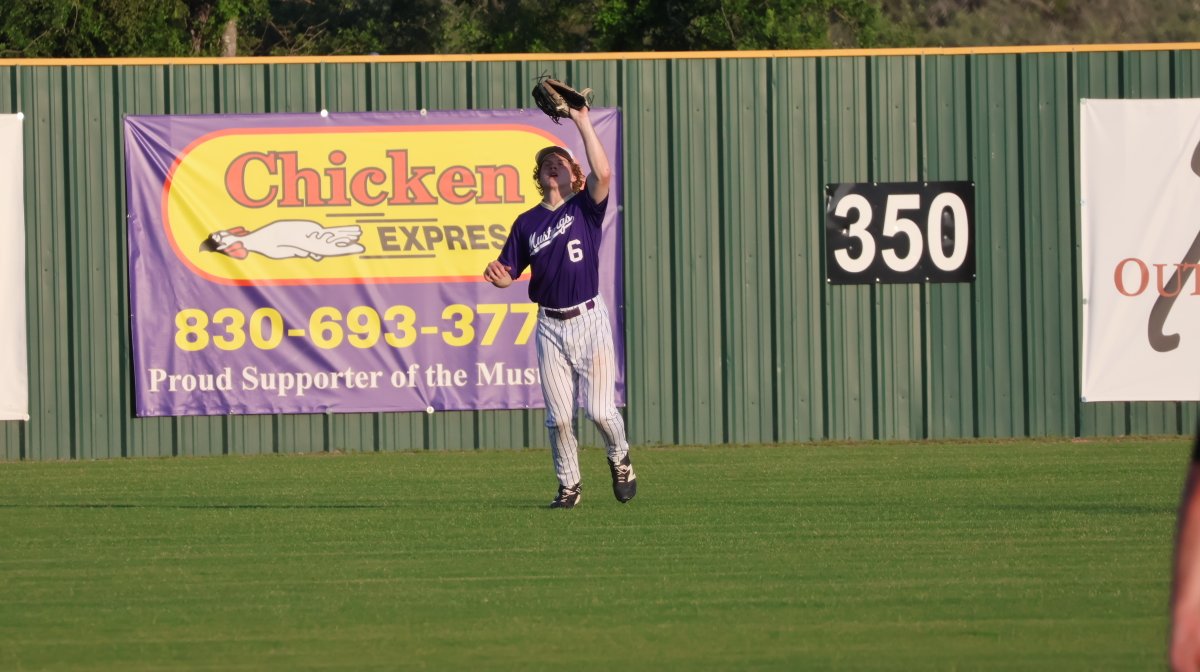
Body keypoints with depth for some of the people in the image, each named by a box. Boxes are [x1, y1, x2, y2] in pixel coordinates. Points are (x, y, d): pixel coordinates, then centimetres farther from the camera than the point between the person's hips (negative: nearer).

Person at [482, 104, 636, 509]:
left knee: (600, 410, -8)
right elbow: (508, 274, 10)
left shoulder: (585, 208, 2)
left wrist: (583, 123, -18)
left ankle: (619, 459, 20)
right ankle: (569, 486, 13)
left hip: (589, 319, -3)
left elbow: (603, 173, -18)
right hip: (550, 324, 3)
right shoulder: (527, 223, 9)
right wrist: (497, 277, -15)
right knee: (558, 416, 0)